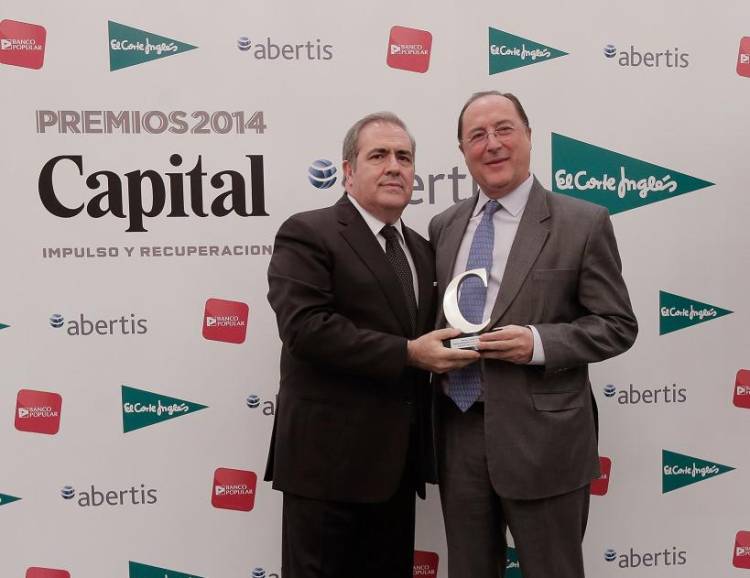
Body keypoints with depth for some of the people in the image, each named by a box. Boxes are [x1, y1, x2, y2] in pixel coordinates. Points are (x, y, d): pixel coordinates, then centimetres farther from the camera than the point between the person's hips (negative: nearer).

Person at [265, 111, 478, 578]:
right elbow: (305, 326, -21)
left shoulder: (421, 249, 16)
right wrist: (408, 354, -22)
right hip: (329, 457, -7)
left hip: (397, 459, 7)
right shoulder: (307, 234, -8)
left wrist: (445, 350, 0)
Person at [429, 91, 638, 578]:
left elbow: (617, 326, -5)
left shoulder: (583, 223, -6)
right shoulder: (444, 226, 9)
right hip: (458, 432, 5)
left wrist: (539, 343, -20)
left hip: (541, 437, -4)